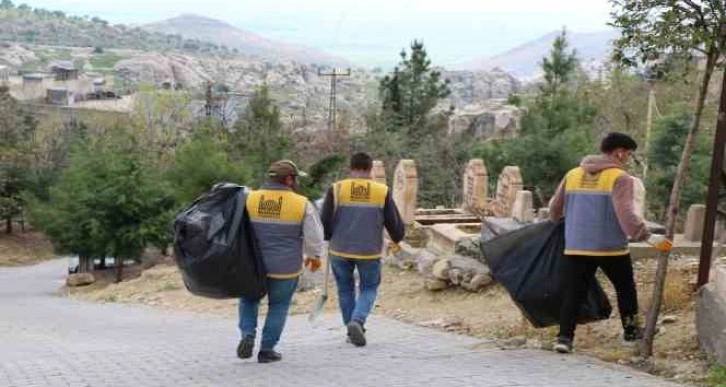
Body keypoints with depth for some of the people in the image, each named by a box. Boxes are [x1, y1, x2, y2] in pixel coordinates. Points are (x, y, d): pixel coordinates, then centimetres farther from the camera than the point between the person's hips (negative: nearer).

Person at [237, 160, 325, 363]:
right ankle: (267, 349, 14)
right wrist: (314, 256, 16)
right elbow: (314, 236, -3)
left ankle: (248, 335, 5)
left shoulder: (249, 199, -5)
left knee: (249, 298, 23)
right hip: (286, 268, -2)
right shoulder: (302, 205, -9)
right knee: (278, 305, 14)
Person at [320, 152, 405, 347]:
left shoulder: (336, 190, -6)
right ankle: (357, 321, -8)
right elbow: (394, 222, 1)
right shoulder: (382, 192, -3)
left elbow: (325, 221, -4)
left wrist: (329, 239, 17)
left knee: (345, 289, 17)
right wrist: (396, 241, 22)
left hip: (340, 250, 0)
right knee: (369, 289, 14)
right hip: (370, 251, 0)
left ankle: (352, 330, 19)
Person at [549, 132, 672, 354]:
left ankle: (565, 337, -7)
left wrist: (567, 220, 35)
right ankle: (631, 331, 30)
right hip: (612, 248, -3)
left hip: (576, 247, 3)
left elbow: (555, 209, 14)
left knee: (573, 293, 4)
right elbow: (626, 215, -21)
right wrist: (648, 237, -21)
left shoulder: (572, 175, 8)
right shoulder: (620, 178, -9)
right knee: (626, 289, 18)